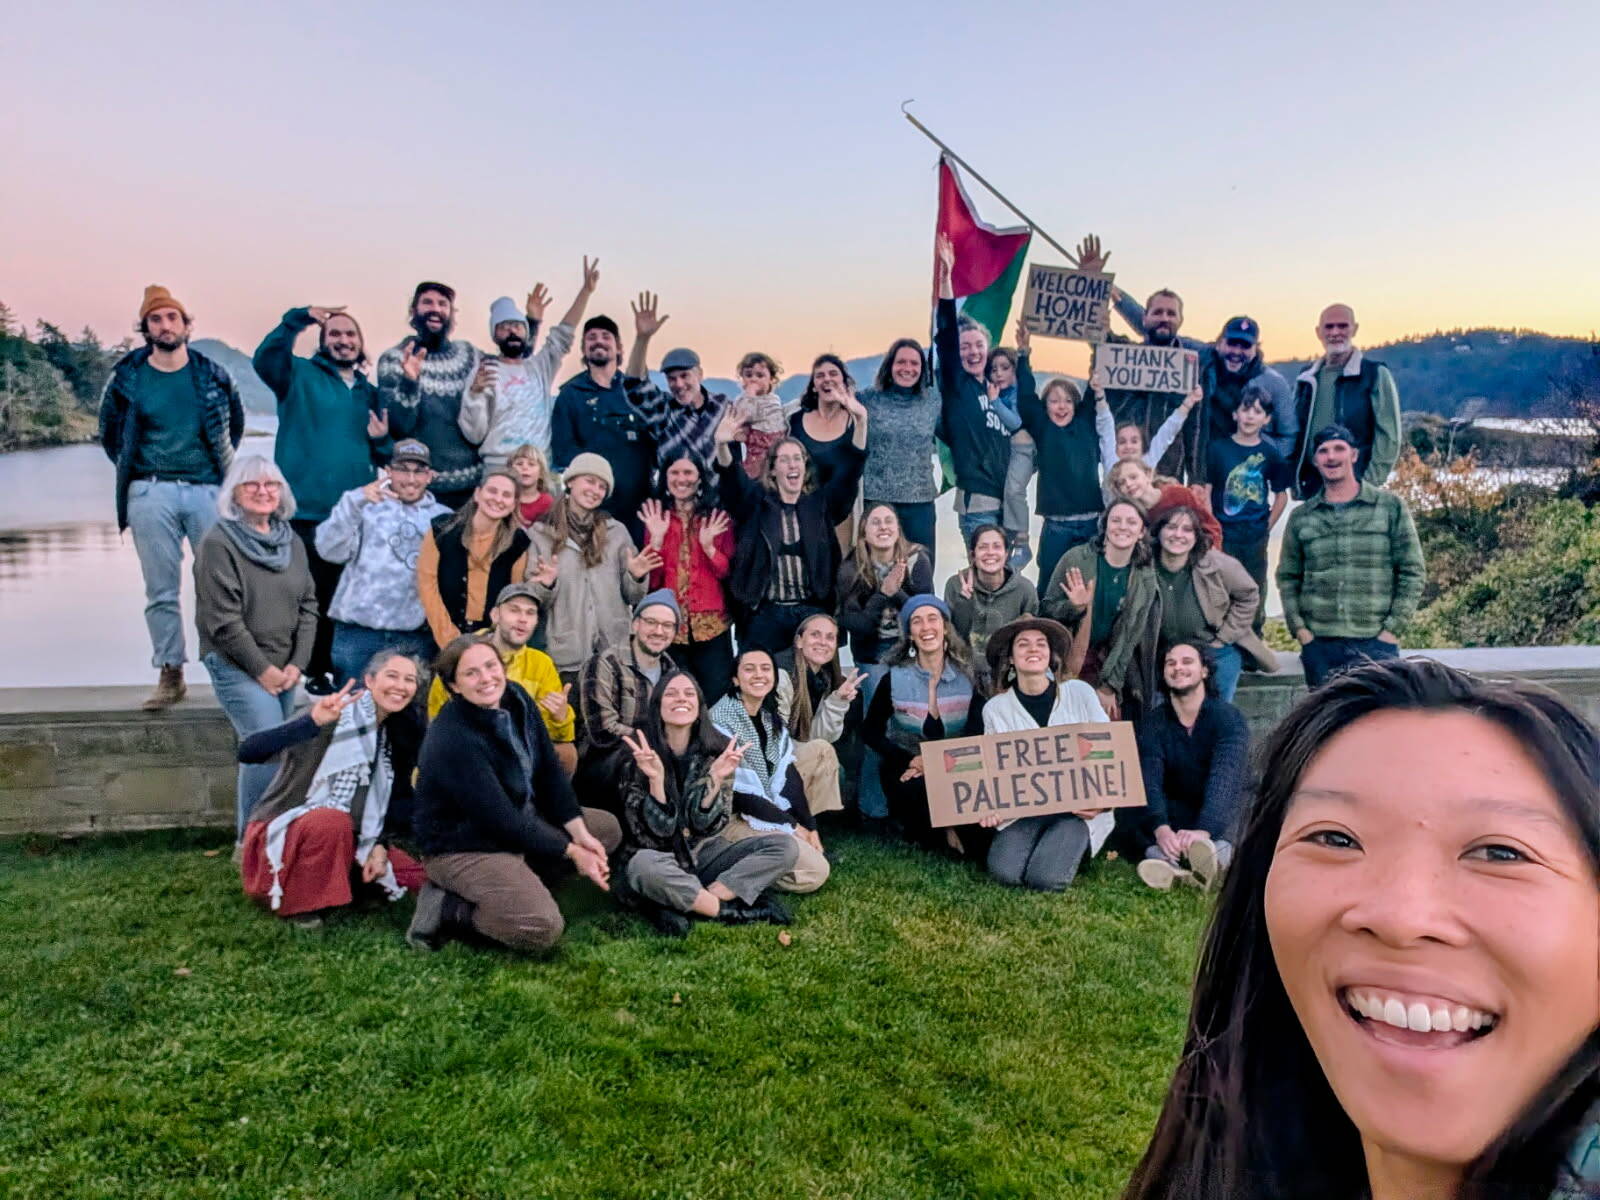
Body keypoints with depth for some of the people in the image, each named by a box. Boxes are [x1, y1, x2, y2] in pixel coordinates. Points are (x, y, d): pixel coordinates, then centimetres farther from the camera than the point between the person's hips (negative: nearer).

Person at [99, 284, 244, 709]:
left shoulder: (213, 375, 6)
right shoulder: (127, 376, 5)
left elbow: (235, 424, 19)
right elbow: (109, 432, 17)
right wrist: (132, 472, 10)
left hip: (208, 490, 0)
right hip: (152, 494, 0)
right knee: (161, 591, 2)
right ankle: (170, 675, 9)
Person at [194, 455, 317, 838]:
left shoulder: (292, 542, 11)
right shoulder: (218, 544, -8)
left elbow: (308, 606, 11)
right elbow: (223, 619, -12)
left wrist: (297, 663, 0)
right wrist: (262, 668, -10)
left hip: (283, 668, 6)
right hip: (236, 665, -6)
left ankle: (249, 828, 25)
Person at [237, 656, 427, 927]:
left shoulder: (402, 732, 0)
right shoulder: (335, 714, -21)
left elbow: (399, 797, 7)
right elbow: (247, 752, -32)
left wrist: (381, 844, -8)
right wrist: (313, 722, -45)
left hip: (345, 838, 7)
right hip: (286, 831, -6)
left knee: (417, 877, -4)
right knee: (332, 823, -37)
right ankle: (298, 902, -13)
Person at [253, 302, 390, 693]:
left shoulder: (369, 392, 17)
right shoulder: (300, 375, 2)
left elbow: (382, 457, 21)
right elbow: (264, 359, -20)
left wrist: (382, 440, -1)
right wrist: (300, 318, -25)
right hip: (306, 510, -5)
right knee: (305, 595, -1)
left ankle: (333, 668, 25)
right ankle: (314, 671, 9)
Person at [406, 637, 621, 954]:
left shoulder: (516, 699, -6)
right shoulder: (452, 739, -29)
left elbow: (550, 770, 1)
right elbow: (500, 819, -25)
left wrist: (580, 834, -8)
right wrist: (572, 852, -18)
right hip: (464, 847, -9)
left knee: (608, 829, 10)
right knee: (543, 928, -26)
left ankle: (513, 884, 2)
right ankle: (447, 908, -3)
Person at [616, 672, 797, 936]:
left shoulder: (717, 751, -4)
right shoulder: (638, 756, -11)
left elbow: (708, 825, -7)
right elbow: (654, 833, -15)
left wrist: (716, 778, -22)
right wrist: (656, 778, -29)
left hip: (705, 856, 4)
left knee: (786, 846, -16)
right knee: (642, 865, -39)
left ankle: (681, 904, -22)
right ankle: (734, 911, -20)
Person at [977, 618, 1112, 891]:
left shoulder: (1080, 693, 0)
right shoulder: (995, 708, 2)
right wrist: (991, 806, -17)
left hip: (1079, 807, -1)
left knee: (1046, 878, -24)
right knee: (1005, 871, -25)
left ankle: (1074, 845, 10)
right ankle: (1044, 844, 9)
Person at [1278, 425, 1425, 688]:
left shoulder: (1391, 507, 5)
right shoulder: (1301, 517, 10)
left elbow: (1412, 572, 4)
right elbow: (1287, 578, 12)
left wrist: (1393, 628, -4)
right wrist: (1298, 628, 0)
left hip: (1376, 643, -1)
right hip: (1319, 645, 2)